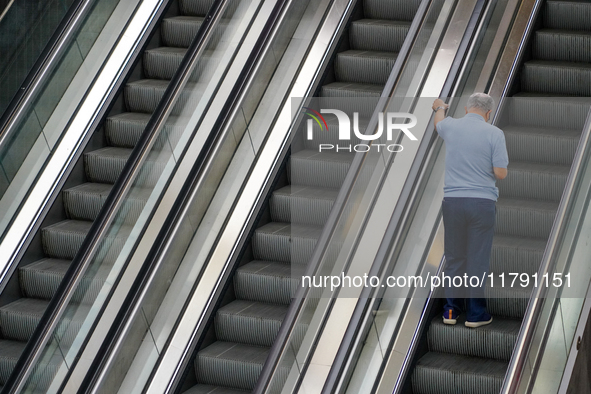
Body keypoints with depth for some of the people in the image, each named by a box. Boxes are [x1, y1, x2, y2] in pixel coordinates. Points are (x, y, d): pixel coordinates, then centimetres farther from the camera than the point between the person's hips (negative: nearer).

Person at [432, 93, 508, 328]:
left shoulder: (450, 126, 4)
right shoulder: (494, 134, -7)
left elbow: (438, 123, 30)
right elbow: (501, 173, -9)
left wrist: (440, 108, 53)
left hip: (452, 200, 3)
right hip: (482, 201, -3)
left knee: (454, 256, 12)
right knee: (478, 258, 2)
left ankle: (451, 310, 14)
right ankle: (475, 313, 6)